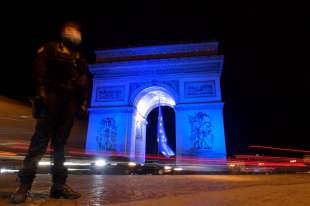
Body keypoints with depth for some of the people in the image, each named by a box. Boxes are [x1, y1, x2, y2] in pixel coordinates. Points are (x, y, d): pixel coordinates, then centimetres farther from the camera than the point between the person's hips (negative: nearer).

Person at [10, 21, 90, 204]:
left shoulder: (80, 58, 22)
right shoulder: (50, 49, 11)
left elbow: (85, 83, 18)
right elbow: (39, 70, -3)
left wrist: (84, 101, 7)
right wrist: (42, 91, -15)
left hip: (70, 104, 5)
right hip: (52, 101, -4)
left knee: (60, 144, 4)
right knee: (40, 142, -8)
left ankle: (59, 185, 7)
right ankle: (24, 185, -2)